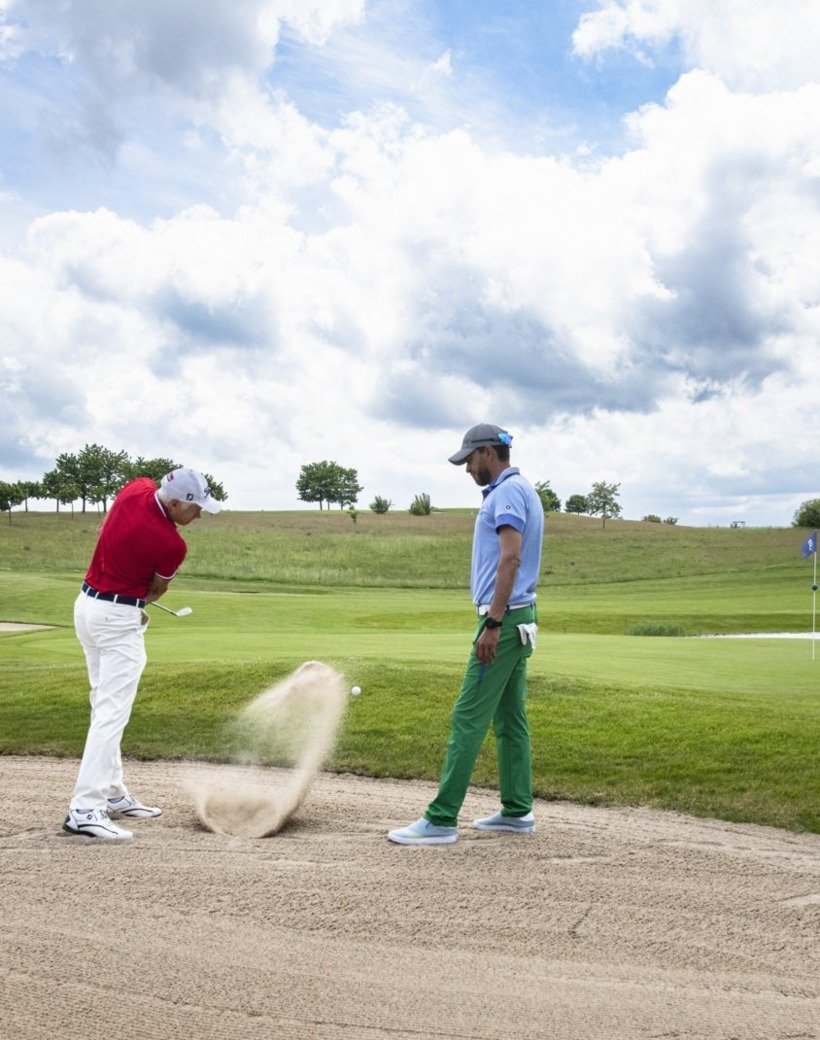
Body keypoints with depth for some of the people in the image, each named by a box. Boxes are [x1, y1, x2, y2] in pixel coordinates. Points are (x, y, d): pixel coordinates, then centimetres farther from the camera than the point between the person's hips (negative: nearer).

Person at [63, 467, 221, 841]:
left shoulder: (136, 489, -4)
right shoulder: (172, 545, -23)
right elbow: (156, 590, -3)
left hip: (87, 604, 9)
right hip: (120, 618, -9)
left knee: (105, 705, 15)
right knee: (113, 712, -9)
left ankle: (112, 793, 23)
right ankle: (85, 809, -13)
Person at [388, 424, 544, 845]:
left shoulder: (508, 491, -13)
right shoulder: (519, 491, 19)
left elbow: (511, 558, -23)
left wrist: (492, 623, -26)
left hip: (504, 620, -11)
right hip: (517, 618, 11)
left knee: (468, 718, -10)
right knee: (510, 718, 12)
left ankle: (441, 819, -8)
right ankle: (517, 810, 18)